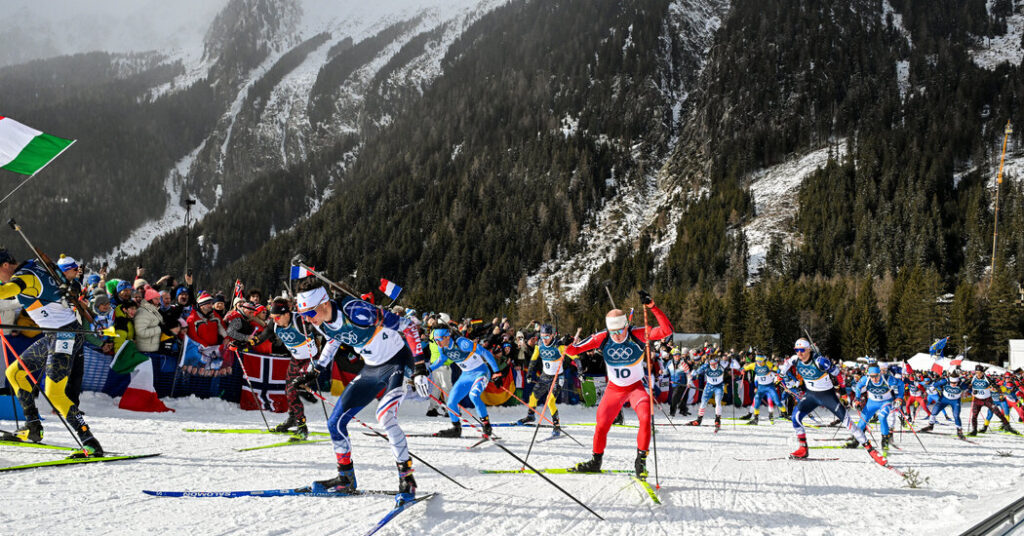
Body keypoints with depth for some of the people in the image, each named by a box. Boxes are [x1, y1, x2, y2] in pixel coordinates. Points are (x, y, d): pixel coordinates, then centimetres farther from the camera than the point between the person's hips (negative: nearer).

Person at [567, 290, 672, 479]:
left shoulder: (637, 335, -23)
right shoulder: (602, 338, -17)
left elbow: (667, 330, -35)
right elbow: (574, 350, -13)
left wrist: (652, 307, -46)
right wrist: (568, 346, -36)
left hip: (636, 387, -2)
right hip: (614, 389, 2)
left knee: (645, 418, -27)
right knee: (601, 426, 2)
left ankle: (641, 460, -10)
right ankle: (596, 461, 28)